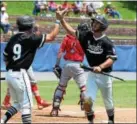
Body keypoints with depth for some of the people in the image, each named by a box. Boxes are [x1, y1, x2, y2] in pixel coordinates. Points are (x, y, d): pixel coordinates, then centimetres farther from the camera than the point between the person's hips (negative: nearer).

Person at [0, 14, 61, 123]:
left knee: (18, 103, 19)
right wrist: (58, 22, 6)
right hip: (20, 74, -7)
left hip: (9, 74, 7)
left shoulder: (13, 39, 11)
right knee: (26, 104, -3)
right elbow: (51, 37, -4)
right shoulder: (31, 38, -8)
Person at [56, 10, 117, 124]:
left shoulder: (107, 42, -16)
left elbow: (112, 59, -22)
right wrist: (62, 19, -20)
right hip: (92, 74, 3)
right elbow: (72, 32, -8)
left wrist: (100, 67, -38)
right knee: (87, 100, -12)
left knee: (108, 103, 11)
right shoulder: (87, 35, -3)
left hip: (104, 75, -3)